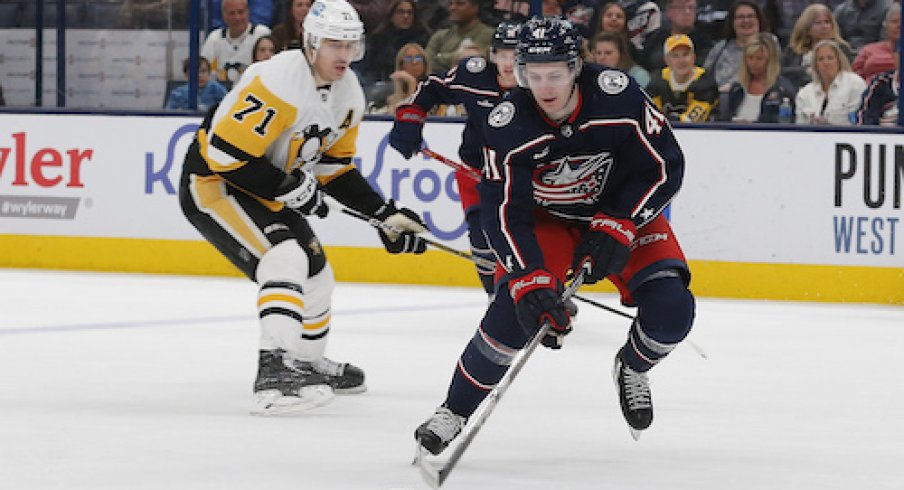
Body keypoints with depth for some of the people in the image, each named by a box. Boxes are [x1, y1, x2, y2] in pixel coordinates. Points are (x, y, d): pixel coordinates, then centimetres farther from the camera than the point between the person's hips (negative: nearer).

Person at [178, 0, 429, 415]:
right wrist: (291, 187, -25)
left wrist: (384, 215, 4)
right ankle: (275, 373, -37)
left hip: (266, 190, 10)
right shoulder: (278, 83, -29)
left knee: (316, 274, 19)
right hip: (211, 182, -10)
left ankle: (308, 363, 43)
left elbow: (335, 167, 12)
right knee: (286, 259, -28)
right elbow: (227, 153, -31)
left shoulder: (349, 96, 1)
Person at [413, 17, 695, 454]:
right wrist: (528, 282, -35)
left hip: (625, 211, 1)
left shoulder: (618, 96, -27)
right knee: (513, 310, -21)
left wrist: (616, 228, -26)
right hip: (547, 220, 0)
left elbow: (664, 167, -18)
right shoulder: (507, 126, -26)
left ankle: (632, 368, 18)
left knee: (670, 309, -17)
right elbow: (504, 214, -24)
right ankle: (456, 410, -1)